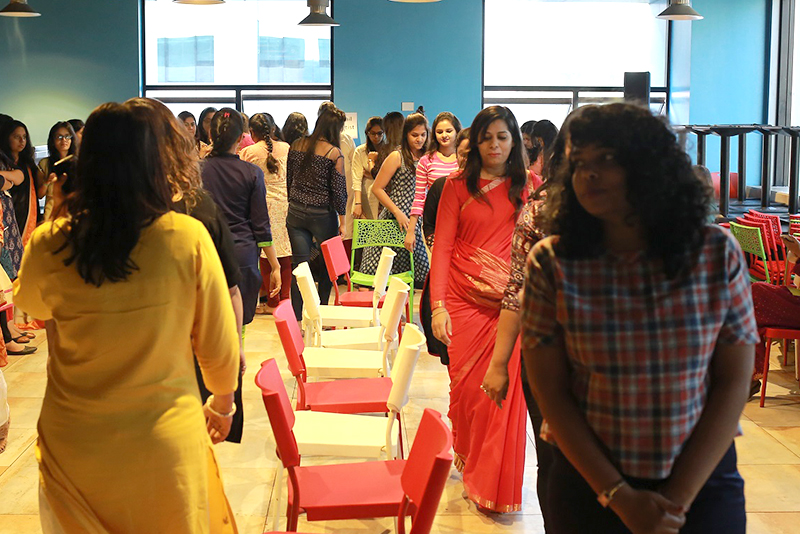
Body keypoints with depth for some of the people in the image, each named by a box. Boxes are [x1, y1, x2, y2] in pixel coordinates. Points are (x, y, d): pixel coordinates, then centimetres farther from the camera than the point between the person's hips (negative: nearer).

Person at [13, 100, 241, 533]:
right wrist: (221, 404, 12)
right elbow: (219, 347, -7)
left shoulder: (48, 245, -14)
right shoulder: (189, 238, -16)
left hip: (76, 447, 1)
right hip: (168, 444, 0)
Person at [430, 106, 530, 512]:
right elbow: (442, 247, 1)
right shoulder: (458, 186, 5)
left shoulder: (527, 188, 8)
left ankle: (492, 484, 11)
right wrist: (438, 305, -9)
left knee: (504, 392, -5)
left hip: (510, 307, 0)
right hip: (464, 302, 0)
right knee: (467, 387, 3)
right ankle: (466, 457, 30)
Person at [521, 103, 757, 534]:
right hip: (589, 480, 0)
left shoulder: (717, 254, -7)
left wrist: (678, 498, -10)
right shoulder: (551, 263, -10)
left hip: (702, 480, 1)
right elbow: (550, 392, -8)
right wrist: (619, 497, -12)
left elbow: (734, 382, -5)